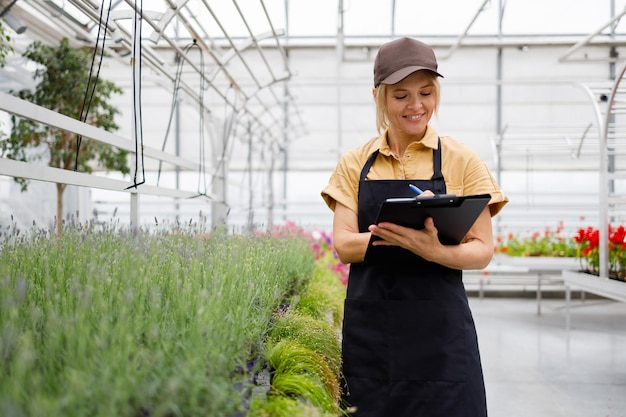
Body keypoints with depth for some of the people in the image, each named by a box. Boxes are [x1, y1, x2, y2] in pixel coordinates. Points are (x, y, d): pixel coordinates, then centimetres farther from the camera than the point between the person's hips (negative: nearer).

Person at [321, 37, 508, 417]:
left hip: (439, 330, -2)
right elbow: (343, 245, 0)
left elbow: (482, 251, -2)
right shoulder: (355, 163, 7)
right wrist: (393, 235, -20)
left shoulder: (462, 161, 0)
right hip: (369, 329, 2)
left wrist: (434, 249, -24)